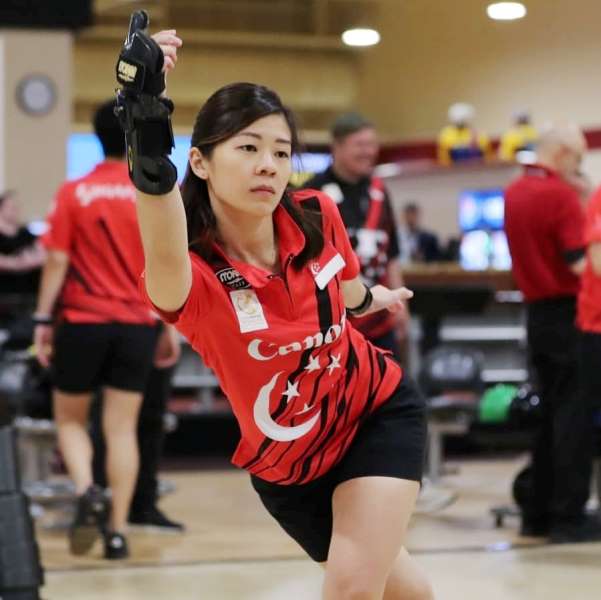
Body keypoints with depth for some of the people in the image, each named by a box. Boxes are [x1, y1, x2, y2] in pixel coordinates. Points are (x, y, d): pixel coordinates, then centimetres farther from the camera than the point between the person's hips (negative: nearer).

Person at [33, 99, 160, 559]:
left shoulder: (73, 194, -4)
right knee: (122, 428, 4)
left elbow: (57, 262, -5)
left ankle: (87, 491, -11)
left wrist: (43, 320, 1)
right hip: (136, 325, 1)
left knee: (70, 419, 14)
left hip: (82, 322, -1)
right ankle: (117, 529, 1)